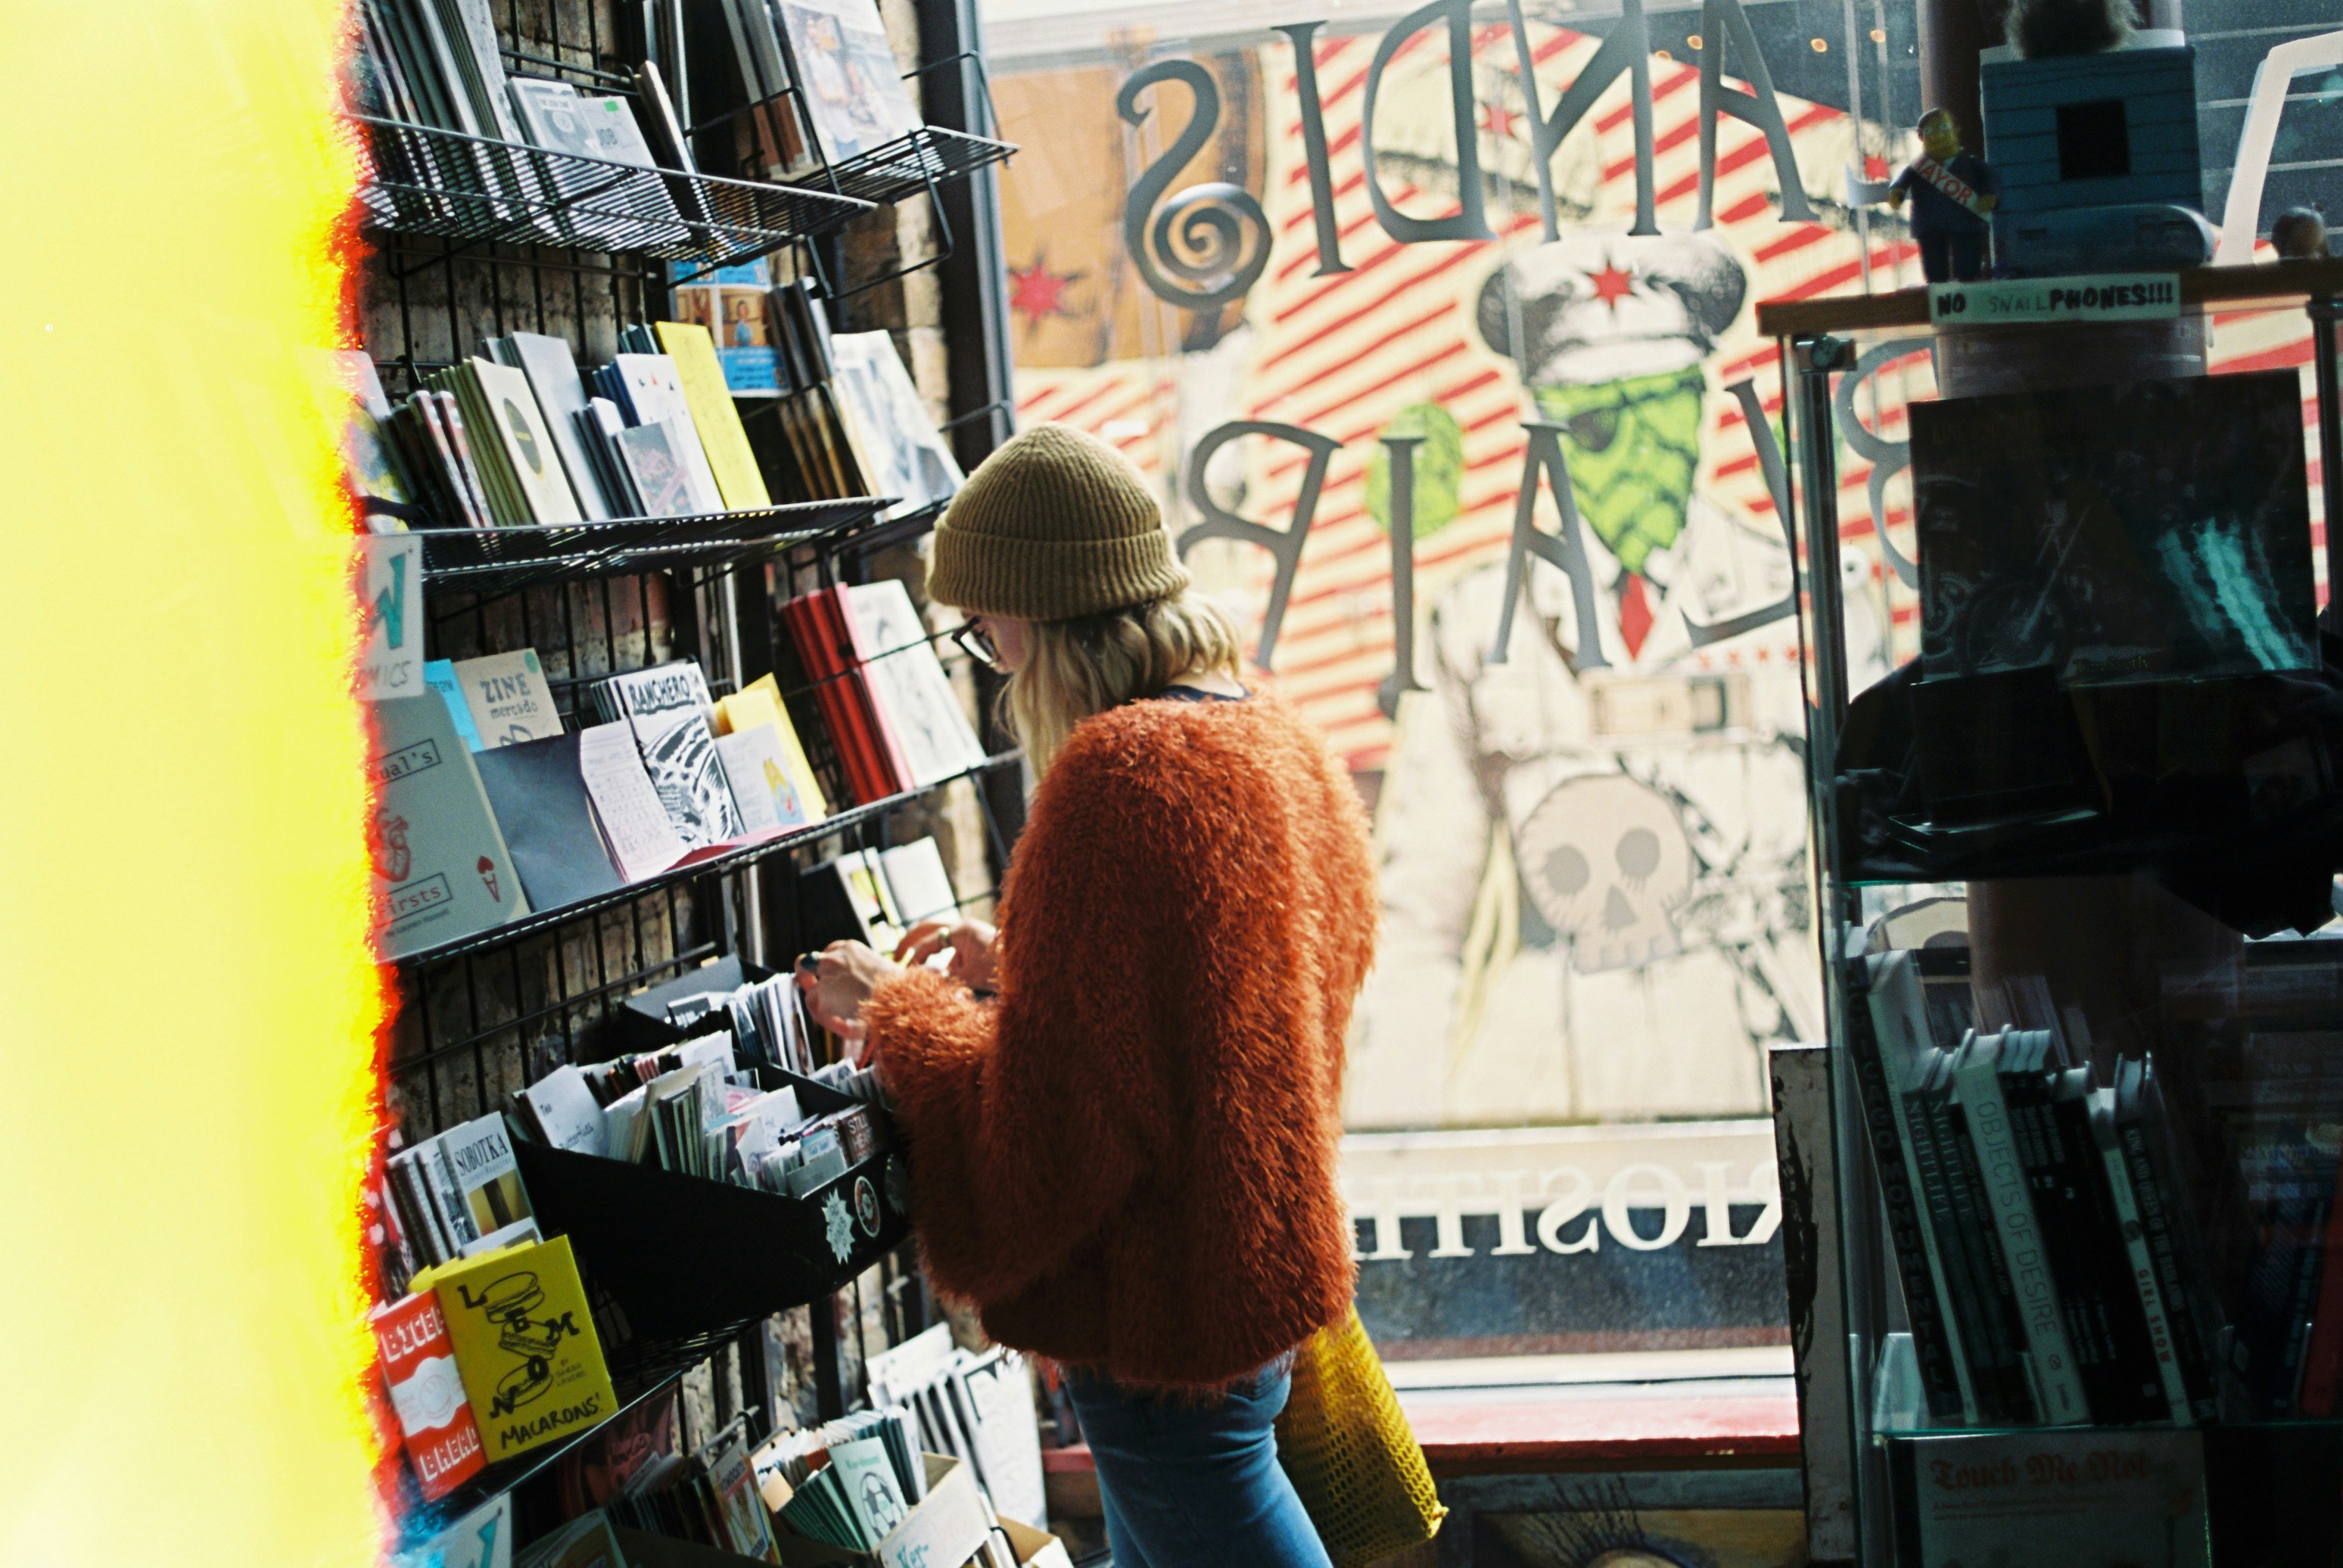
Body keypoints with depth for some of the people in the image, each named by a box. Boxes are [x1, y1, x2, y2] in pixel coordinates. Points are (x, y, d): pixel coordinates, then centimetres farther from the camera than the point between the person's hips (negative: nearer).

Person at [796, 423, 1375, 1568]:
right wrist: (1009, 974, 16)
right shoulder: (1277, 741, 6)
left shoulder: (1121, 777, -24)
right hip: (1259, 1260, 10)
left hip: (1166, 1316, -10)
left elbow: (1047, 1127, -21)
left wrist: (898, 1011, -6)